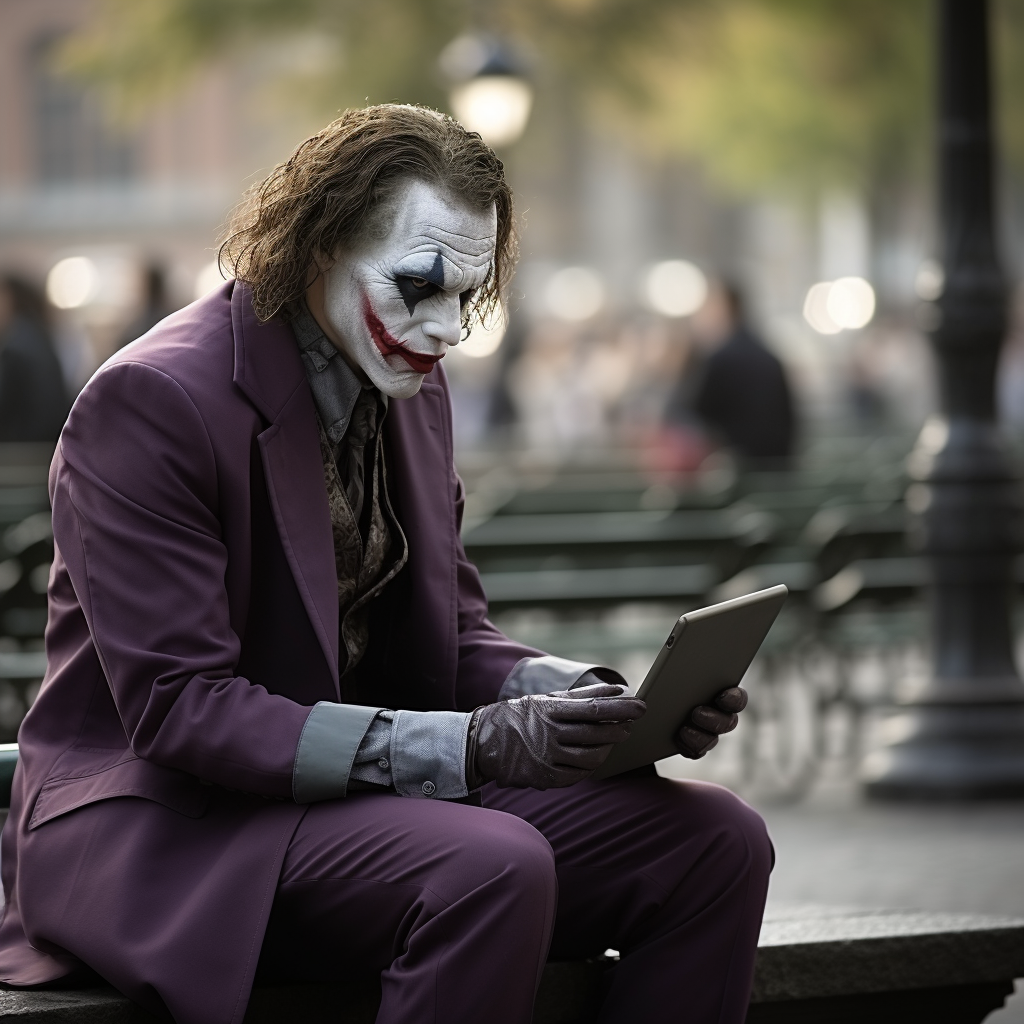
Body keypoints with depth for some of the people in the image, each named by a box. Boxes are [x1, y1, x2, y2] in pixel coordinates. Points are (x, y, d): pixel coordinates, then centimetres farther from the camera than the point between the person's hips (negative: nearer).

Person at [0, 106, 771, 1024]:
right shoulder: (151, 402, -16)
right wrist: (471, 744, -29)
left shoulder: (412, 390, 10)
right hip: (157, 829, -8)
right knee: (494, 864, -35)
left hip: (369, 793, 8)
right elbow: (177, 710, -22)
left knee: (717, 841, -10)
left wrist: (601, 698, -7)